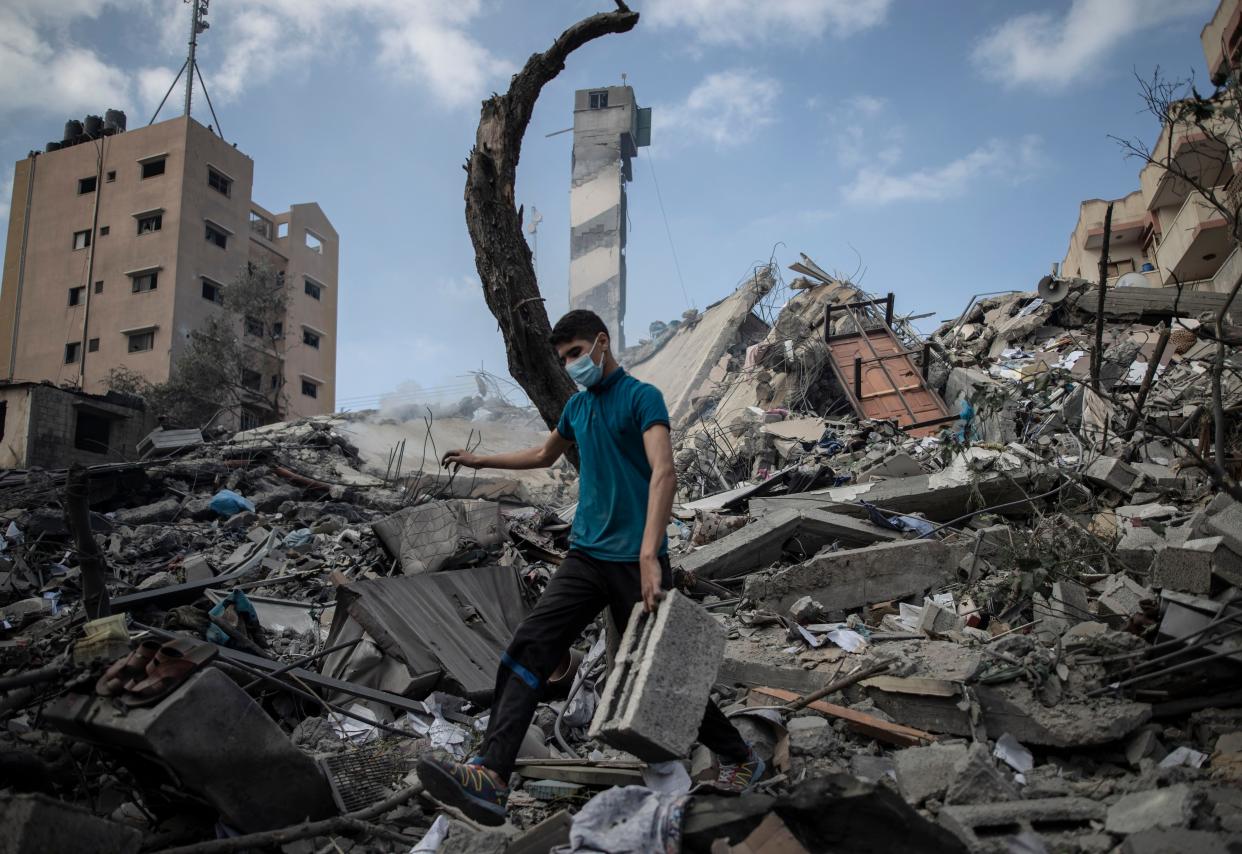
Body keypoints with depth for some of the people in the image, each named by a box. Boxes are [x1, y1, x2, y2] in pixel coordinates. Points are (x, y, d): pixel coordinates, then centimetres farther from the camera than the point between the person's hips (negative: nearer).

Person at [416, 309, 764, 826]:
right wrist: (481, 461, 34)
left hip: (634, 560, -6)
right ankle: (491, 778, -16)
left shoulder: (641, 397, -9)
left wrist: (649, 556, -35)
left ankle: (740, 759, 26)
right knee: (529, 648, -10)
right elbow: (546, 455, 34)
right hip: (586, 554, 7)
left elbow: (664, 473, -23)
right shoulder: (577, 406, 14)